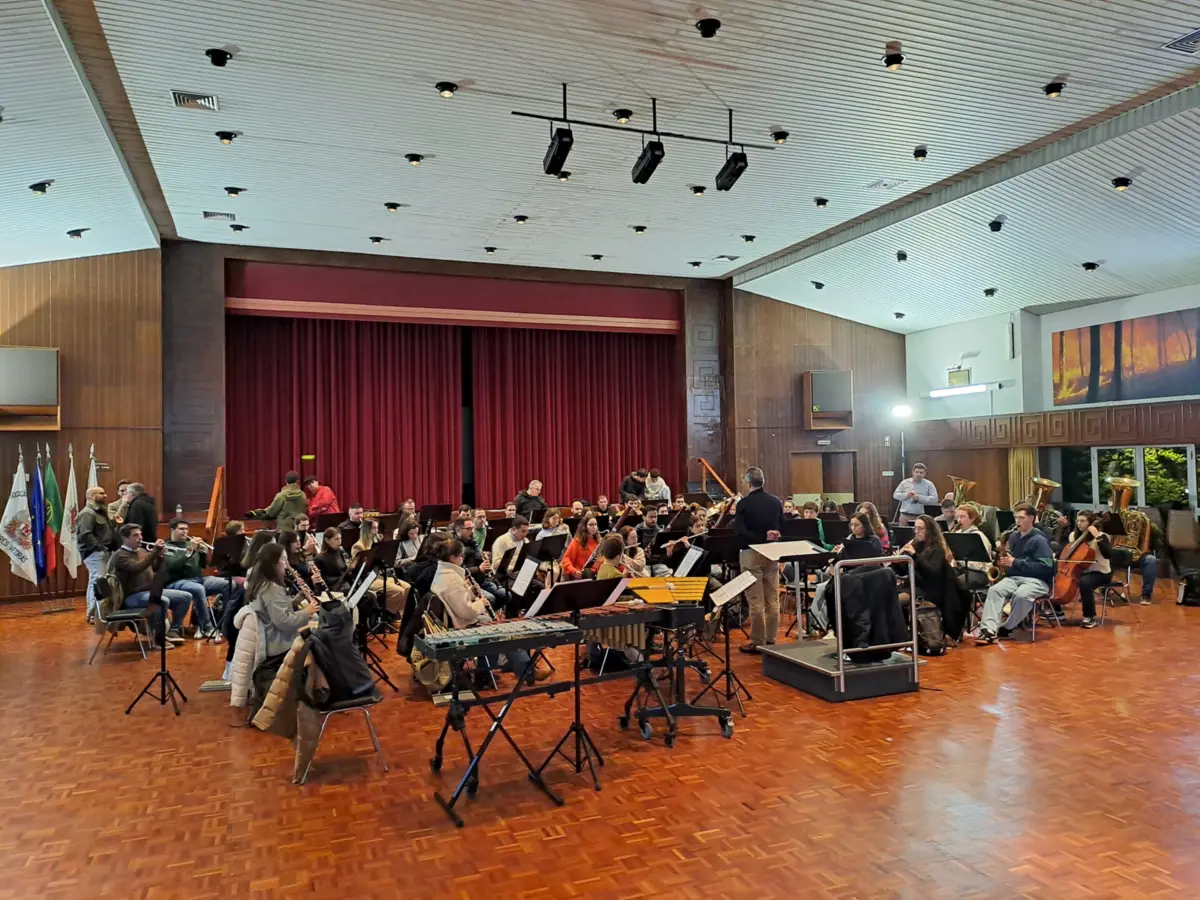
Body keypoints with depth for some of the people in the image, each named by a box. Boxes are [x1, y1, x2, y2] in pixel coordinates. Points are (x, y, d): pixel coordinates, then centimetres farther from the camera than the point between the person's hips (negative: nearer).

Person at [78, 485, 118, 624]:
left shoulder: (101, 511, 20)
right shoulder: (87, 513, -12)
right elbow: (85, 534, -23)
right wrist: (99, 547, -23)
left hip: (105, 552, 10)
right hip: (95, 553, -10)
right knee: (97, 582, -11)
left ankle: (94, 612, 20)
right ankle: (94, 614, -9)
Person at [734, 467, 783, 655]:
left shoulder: (744, 503, -10)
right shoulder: (776, 501, 5)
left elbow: (739, 531, -19)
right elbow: (782, 528, 11)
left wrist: (759, 538, -16)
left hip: (751, 553, -5)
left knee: (756, 601, -1)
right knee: (772, 599, 9)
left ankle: (758, 642, 4)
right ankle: (771, 640, 16)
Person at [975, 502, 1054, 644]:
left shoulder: (1039, 540, -8)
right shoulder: (1013, 536, 13)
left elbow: (1046, 567, -17)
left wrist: (1015, 563, -19)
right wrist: (1003, 560, 1)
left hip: (1037, 580, -6)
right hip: (1014, 577, 6)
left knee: (1020, 595, -37)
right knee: (994, 590, -25)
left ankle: (1007, 628, -13)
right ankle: (989, 629, -37)